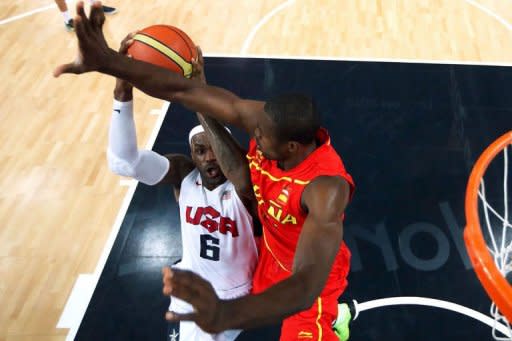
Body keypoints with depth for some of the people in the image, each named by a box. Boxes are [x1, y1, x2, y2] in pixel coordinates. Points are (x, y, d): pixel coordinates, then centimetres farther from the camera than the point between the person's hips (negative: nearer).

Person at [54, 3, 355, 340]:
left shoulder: (326, 189, -44)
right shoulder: (269, 122, -27)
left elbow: (307, 285, -57)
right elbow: (186, 91, -27)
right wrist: (109, 62, -39)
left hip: (313, 274, -6)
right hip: (273, 251, 7)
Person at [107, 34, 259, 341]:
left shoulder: (244, 186, -28)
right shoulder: (183, 174, -19)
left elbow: (239, 169, -54)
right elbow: (123, 160, -34)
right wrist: (123, 91, -50)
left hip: (238, 293, -2)